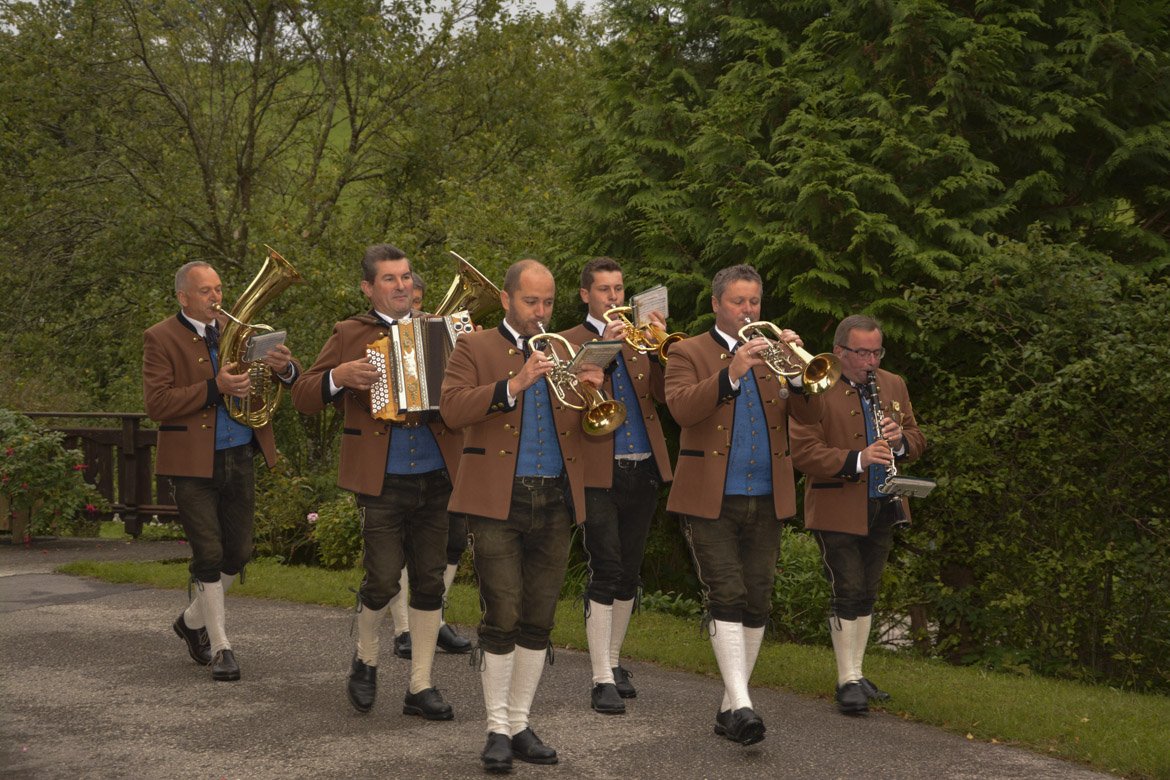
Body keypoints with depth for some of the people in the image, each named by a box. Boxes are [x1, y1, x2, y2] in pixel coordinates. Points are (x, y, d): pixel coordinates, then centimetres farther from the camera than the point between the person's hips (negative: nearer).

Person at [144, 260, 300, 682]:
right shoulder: (161, 338, -4)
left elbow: (290, 377, 8)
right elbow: (156, 402, -15)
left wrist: (284, 368, -17)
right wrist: (214, 389, -25)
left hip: (239, 458, 5)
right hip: (193, 463, -5)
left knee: (238, 553, 10)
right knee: (209, 556, -2)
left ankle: (193, 620, 32)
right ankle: (220, 647, 10)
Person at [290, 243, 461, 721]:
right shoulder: (350, 335, 4)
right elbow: (303, 398, 3)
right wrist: (339, 376, -16)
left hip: (437, 478, 3)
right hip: (381, 482, -3)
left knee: (430, 581, 5)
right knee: (383, 578, -6)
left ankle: (421, 686, 15)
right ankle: (365, 659, 22)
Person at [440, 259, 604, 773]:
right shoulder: (475, 348, 4)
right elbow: (452, 409, -12)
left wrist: (593, 393, -11)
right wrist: (514, 385, -22)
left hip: (555, 501, 4)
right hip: (497, 500, -4)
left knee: (538, 622, 7)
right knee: (502, 619, -7)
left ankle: (520, 724, 17)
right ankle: (497, 729, 4)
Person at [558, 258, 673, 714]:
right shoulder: (568, 343, 3)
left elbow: (666, 395, 0)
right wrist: (604, 348, -23)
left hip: (643, 471, 5)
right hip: (599, 474, -5)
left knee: (629, 573, 11)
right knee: (605, 573, -9)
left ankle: (613, 662, 25)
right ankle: (602, 681, -6)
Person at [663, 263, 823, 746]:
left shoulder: (772, 355, 15)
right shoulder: (689, 354, 3)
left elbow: (809, 415, 2)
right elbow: (681, 408, -17)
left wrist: (798, 370, -17)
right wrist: (732, 373, -29)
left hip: (766, 500, 4)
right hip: (709, 500, -4)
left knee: (757, 603, 6)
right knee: (726, 597, -13)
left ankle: (730, 707, 16)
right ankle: (741, 705, -18)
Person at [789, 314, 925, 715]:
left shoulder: (893, 385, 10)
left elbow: (917, 439, 15)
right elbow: (803, 452, -17)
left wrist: (900, 440, -9)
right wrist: (856, 461, -28)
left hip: (882, 508, 6)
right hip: (836, 511, -6)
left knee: (867, 593, 13)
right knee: (846, 592, -6)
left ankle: (856, 673, 24)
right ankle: (847, 680, 1)